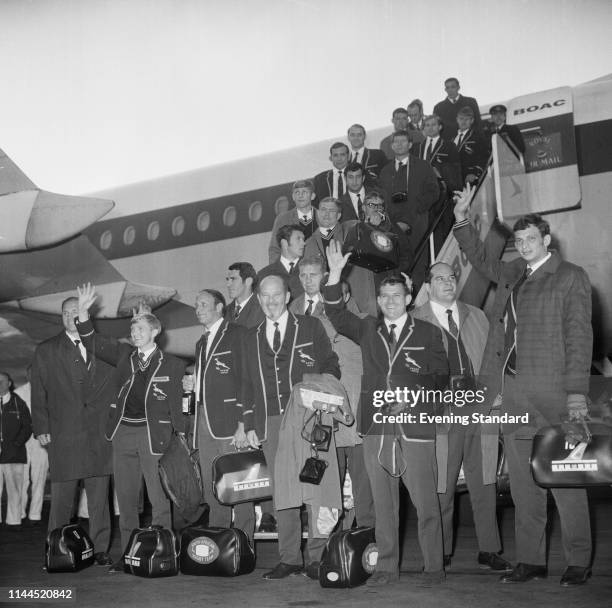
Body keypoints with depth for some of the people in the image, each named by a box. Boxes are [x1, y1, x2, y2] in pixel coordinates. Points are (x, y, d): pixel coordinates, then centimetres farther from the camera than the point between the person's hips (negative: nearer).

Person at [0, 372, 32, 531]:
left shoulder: (19, 403, 8)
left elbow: (27, 427, 6)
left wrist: (16, 444, -7)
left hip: (14, 454, -1)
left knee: (14, 489, 2)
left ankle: (14, 521, 9)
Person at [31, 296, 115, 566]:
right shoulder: (46, 351, 9)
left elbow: (114, 387, 14)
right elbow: (38, 394, 4)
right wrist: (41, 429, -4)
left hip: (98, 434, 2)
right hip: (63, 436, -2)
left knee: (99, 496, 4)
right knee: (62, 497, 1)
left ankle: (100, 550, 11)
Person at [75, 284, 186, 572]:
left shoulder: (172, 365, 0)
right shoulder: (124, 355, 10)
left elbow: (176, 404, 1)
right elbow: (92, 343, 11)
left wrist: (180, 437, -4)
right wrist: (83, 312, -2)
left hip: (155, 434, -4)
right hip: (122, 431, 4)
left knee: (159, 499, -3)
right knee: (125, 498, 10)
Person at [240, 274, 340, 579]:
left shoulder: (311, 328, 8)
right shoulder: (252, 339, 17)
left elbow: (331, 367, 7)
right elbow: (248, 385, 17)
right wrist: (249, 425, 10)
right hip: (271, 424, 3)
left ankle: (317, 557, 1)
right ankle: (289, 559, 9)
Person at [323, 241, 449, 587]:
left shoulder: (428, 333, 8)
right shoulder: (368, 329, 14)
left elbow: (443, 376, 8)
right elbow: (337, 315, 2)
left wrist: (423, 381, -13)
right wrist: (335, 274, -8)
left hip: (415, 426, -2)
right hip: (376, 427, 2)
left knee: (425, 501, -1)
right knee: (383, 502, 8)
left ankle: (434, 567, 10)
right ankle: (387, 567, 17)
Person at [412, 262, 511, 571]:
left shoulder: (476, 316, 17)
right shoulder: (414, 321, 4)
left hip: (480, 407, 3)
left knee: (483, 483, 6)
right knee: (441, 487, 0)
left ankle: (488, 551, 15)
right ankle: (441, 554, 12)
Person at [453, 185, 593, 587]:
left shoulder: (571, 278, 1)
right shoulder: (512, 275, 16)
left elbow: (579, 336, -5)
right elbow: (481, 261, 33)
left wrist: (577, 392, -12)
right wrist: (463, 222, 19)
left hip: (553, 392, -5)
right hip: (512, 392, 6)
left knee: (565, 480, -1)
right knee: (522, 483, 8)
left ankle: (579, 562, 9)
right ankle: (530, 560, 15)